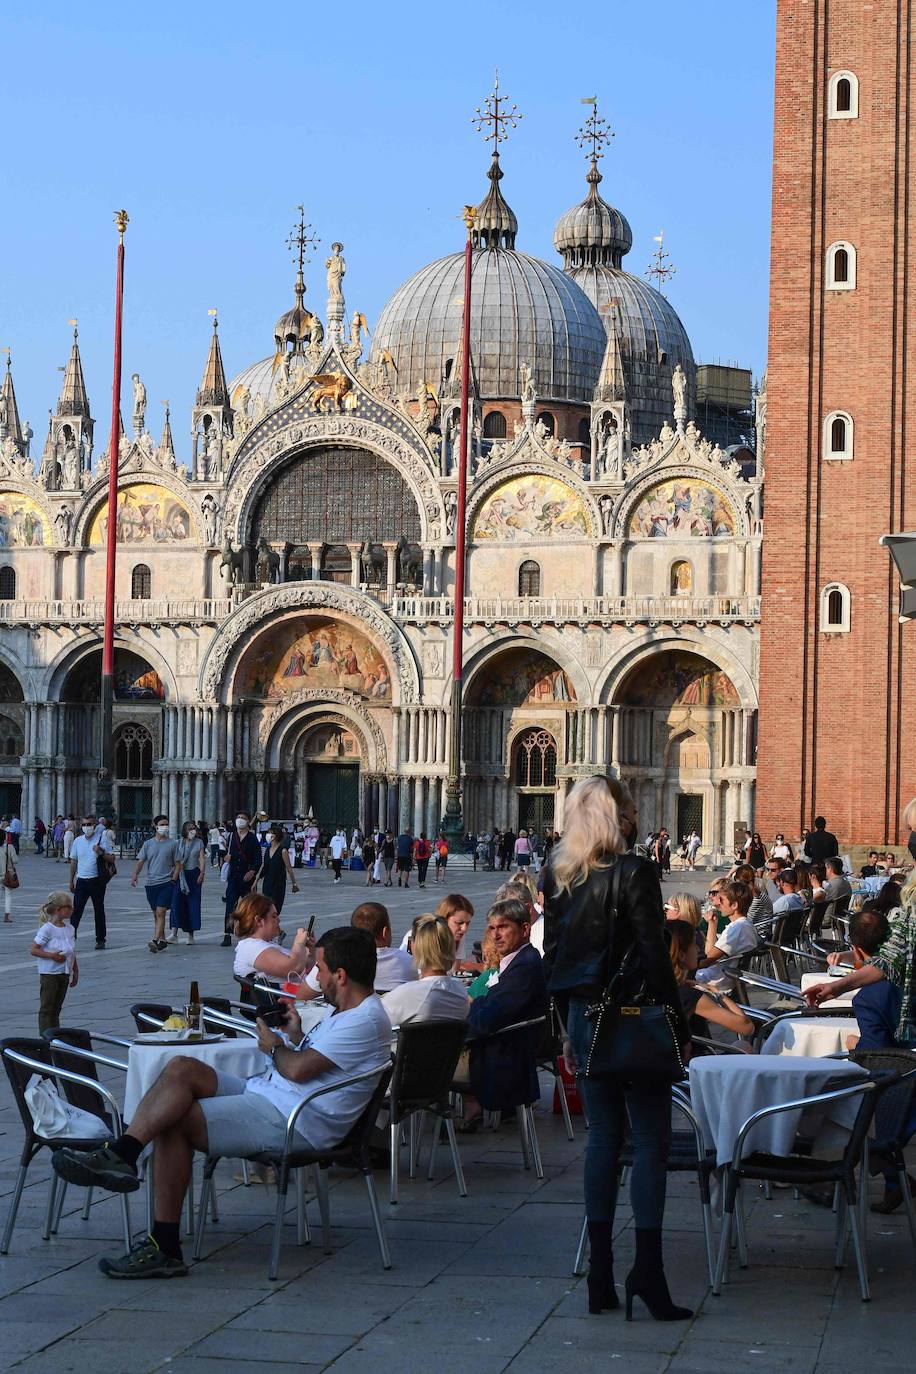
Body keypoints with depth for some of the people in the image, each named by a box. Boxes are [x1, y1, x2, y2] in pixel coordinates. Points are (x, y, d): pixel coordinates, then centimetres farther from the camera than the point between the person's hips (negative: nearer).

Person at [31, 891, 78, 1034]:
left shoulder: (70, 929, 7)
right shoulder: (47, 929, -14)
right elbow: (34, 950, -14)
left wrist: (75, 972, 17)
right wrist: (51, 955, -24)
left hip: (64, 974, 7)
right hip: (49, 974, -7)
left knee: (56, 1008, 13)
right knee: (46, 1008, -3)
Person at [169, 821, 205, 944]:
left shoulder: (199, 842, 6)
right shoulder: (179, 843, 7)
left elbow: (202, 859, 2)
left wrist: (202, 874, -9)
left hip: (194, 874, 0)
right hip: (180, 874, 0)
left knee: (192, 904, 1)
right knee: (176, 902, -10)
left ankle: (190, 934, 10)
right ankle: (174, 933, -14)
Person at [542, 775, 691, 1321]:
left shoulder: (558, 878, 5)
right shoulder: (636, 872, -13)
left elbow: (553, 954, 10)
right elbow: (654, 955, -14)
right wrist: (680, 1030, -7)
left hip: (584, 1017, 6)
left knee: (603, 1136, 11)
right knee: (651, 1139, 0)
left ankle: (601, 1274, 10)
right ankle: (647, 1266, -8)